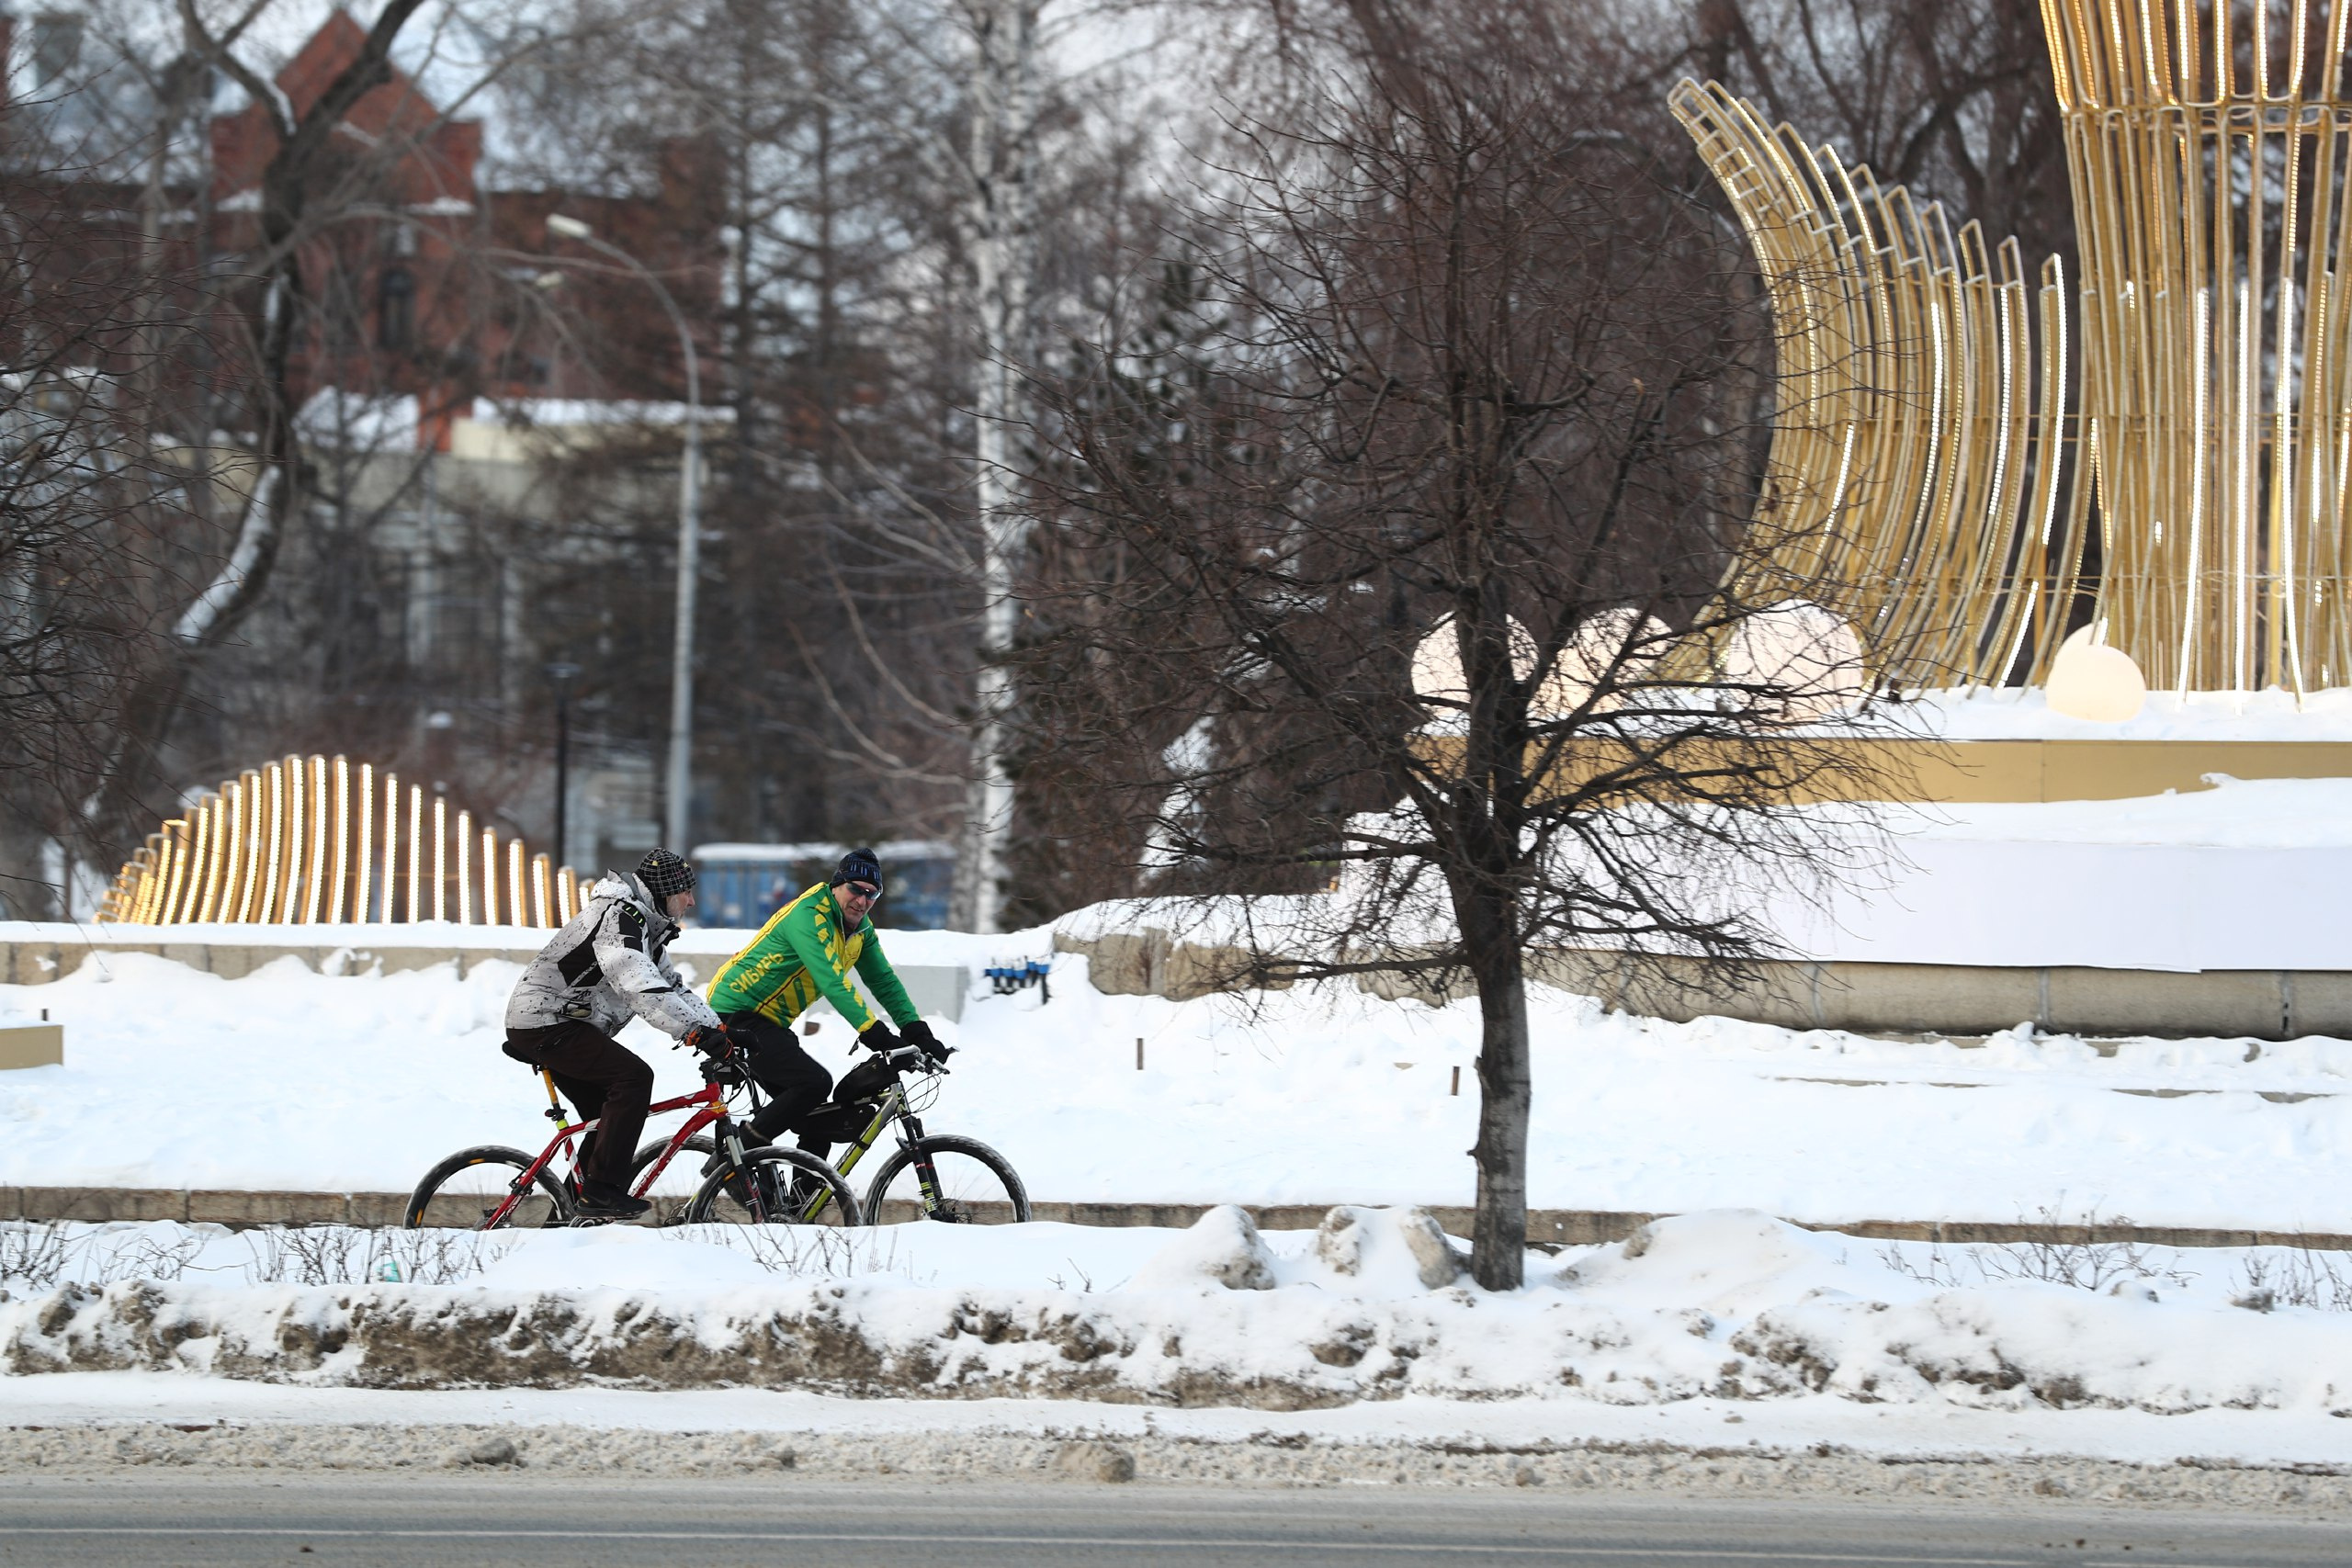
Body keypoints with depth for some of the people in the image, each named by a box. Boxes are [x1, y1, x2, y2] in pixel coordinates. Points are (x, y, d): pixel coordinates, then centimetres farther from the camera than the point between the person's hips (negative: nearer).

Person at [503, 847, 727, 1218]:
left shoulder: (643, 923, 16)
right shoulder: (620, 916, -19)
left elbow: (670, 986, 19)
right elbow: (641, 987, -33)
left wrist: (717, 1027, 4)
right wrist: (696, 1032, -39)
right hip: (546, 1024, -11)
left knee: (611, 1117, 11)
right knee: (633, 1077, -22)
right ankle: (602, 1191, -23)